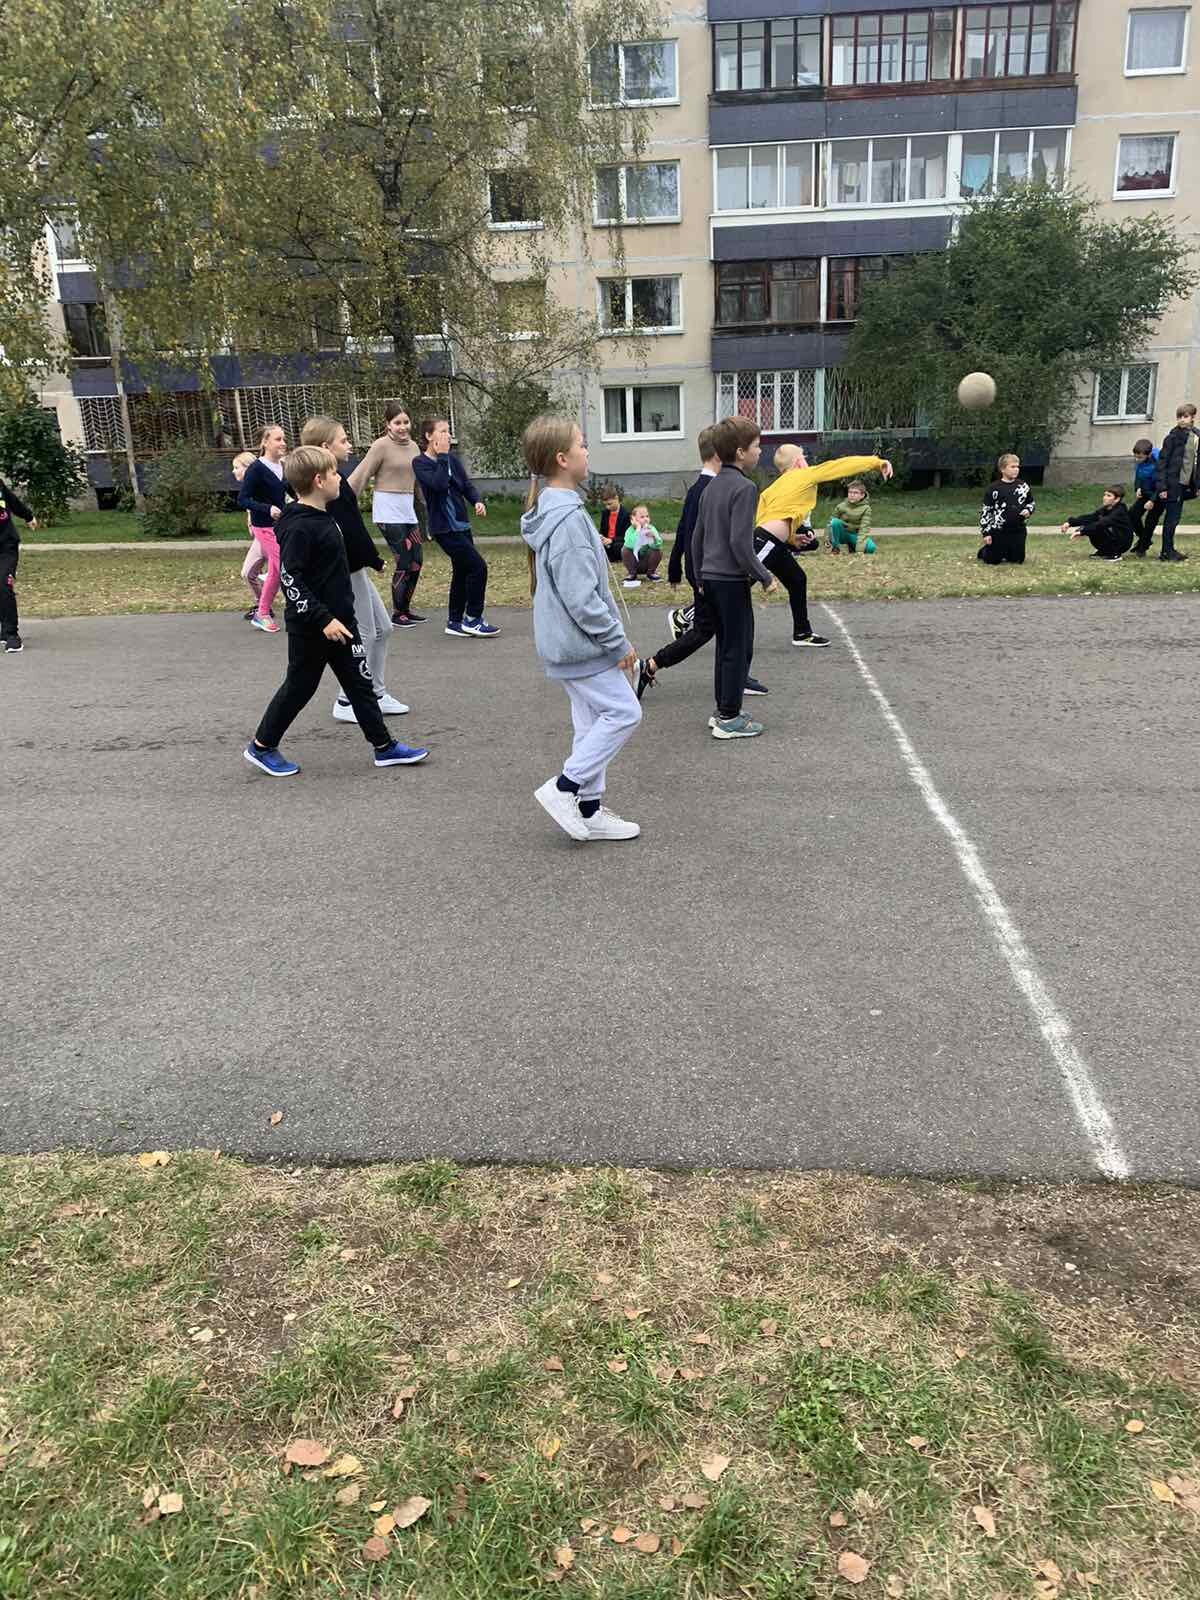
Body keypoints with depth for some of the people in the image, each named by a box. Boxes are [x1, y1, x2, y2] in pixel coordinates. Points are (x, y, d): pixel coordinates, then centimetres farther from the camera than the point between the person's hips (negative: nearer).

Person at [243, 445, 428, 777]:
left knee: (360, 682, 9)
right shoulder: (299, 527, -20)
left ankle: (384, 747, 15)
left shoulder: (323, 518, 8)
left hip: (338, 620, 9)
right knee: (299, 687, 4)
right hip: (309, 627, -9)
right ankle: (261, 747, 21)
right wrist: (322, 619, -25)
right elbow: (290, 579, -24)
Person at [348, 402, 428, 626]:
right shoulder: (381, 446, -10)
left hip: (408, 509, 7)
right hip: (388, 511, -7)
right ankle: (397, 613, 6)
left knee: (416, 560, 8)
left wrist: (423, 506, 24)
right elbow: (360, 475, -11)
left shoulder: (413, 446, 10)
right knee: (404, 561, -7)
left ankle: (405, 608, 22)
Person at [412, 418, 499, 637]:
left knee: (462, 572, 13)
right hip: (444, 527, -7)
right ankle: (473, 619, 0)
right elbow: (439, 484, -25)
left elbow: (466, 485, 9)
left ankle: (455, 621, 24)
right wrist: (442, 457, -17)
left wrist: (477, 501, -10)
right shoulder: (420, 463, -9)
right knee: (478, 567, -12)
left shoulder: (452, 459, 9)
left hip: (461, 524, 7)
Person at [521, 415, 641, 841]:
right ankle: (563, 788, 3)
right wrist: (619, 642, -17)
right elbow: (581, 598, -25)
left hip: (569, 643, 10)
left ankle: (590, 811, 21)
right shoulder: (568, 520, -23)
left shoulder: (554, 509, 10)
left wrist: (612, 637, 21)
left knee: (594, 721, 14)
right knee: (623, 712, -2)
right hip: (582, 643, -10)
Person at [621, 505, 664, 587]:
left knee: (658, 551, -24)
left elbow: (658, 545, -25)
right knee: (625, 551, -26)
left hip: (647, 561, 1)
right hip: (634, 562, -1)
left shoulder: (651, 529, -10)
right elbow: (630, 545, -34)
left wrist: (654, 536, -44)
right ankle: (632, 574, -4)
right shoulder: (630, 530, -14)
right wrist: (638, 530, -31)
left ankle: (650, 573, 0)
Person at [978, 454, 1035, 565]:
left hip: (1018, 531, 4)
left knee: (1018, 560, 7)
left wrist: (1028, 510, -4)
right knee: (993, 561, 2)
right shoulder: (994, 489, -7)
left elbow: (1031, 502, 20)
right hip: (998, 531, -3)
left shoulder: (1023, 486, 5)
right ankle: (983, 551, 37)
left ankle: (1005, 554, 40)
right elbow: (986, 511, -5)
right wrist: (986, 532, -9)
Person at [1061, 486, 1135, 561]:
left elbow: (1102, 523, -35)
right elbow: (1089, 517, -6)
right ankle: (1104, 551, 11)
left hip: (1123, 543, -8)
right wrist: (1070, 522, -20)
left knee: (1099, 528, -28)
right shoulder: (1105, 509, 4)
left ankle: (1115, 554, -13)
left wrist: (1082, 531, -43)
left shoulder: (1120, 511, -21)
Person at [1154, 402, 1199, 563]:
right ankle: (1167, 551, 5)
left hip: (1185, 485, 6)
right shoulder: (1173, 437, -8)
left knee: (1173, 519, 12)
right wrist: (1162, 486, -15)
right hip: (1173, 484, -6)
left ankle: (1168, 550, 19)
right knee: (1172, 518, -3)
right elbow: (1162, 461, -10)